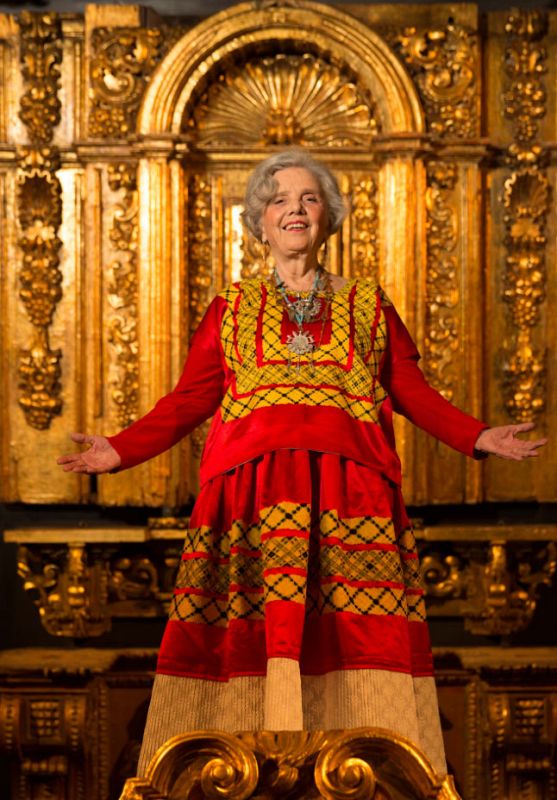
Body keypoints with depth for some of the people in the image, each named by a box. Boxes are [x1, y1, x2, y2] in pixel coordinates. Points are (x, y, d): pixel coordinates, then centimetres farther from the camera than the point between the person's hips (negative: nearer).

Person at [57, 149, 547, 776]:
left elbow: (414, 393, 15)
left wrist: (479, 438, 2)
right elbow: (188, 400, 12)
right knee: (248, 638, -11)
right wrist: (121, 450, -1)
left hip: (350, 492, 0)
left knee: (361, 638, -9)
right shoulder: (230, 310, 19)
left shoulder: (368, 306, 20)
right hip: (252, 486, 0)